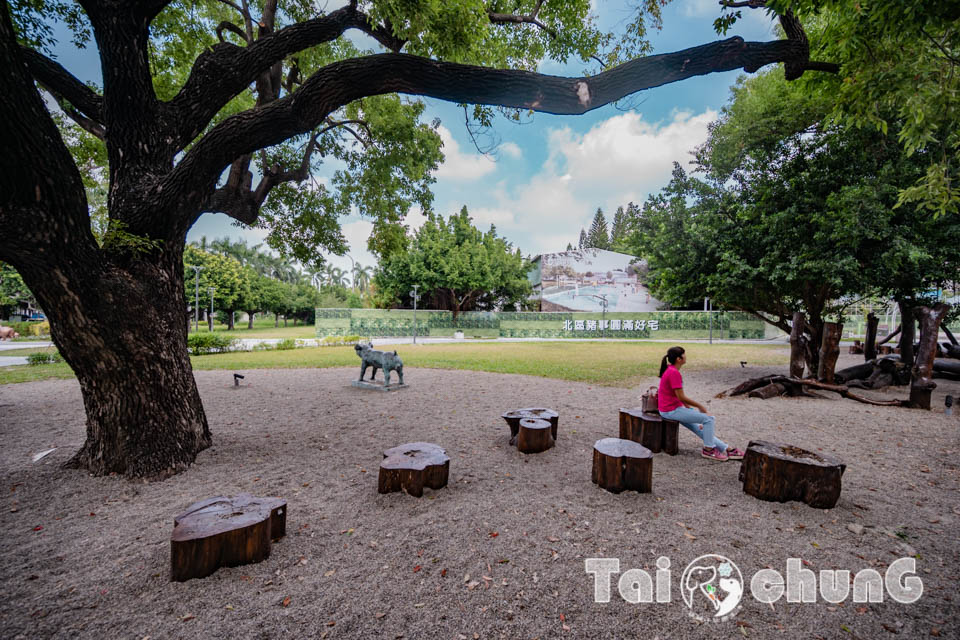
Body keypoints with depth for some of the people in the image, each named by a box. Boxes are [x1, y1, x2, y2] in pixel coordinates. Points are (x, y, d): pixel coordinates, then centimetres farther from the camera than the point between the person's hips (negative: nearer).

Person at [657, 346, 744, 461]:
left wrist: (690, 409, 16)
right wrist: (699, 406, -7)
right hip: (671, 411, -10)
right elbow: (681, 397, -21)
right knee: (708, 419, -6)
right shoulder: (674, 373, -22)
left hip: (670, 409, 10)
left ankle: (726, 449, 24)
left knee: (699, 429, 15)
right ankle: (708, 449, 8)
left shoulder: (670, 370, 8)